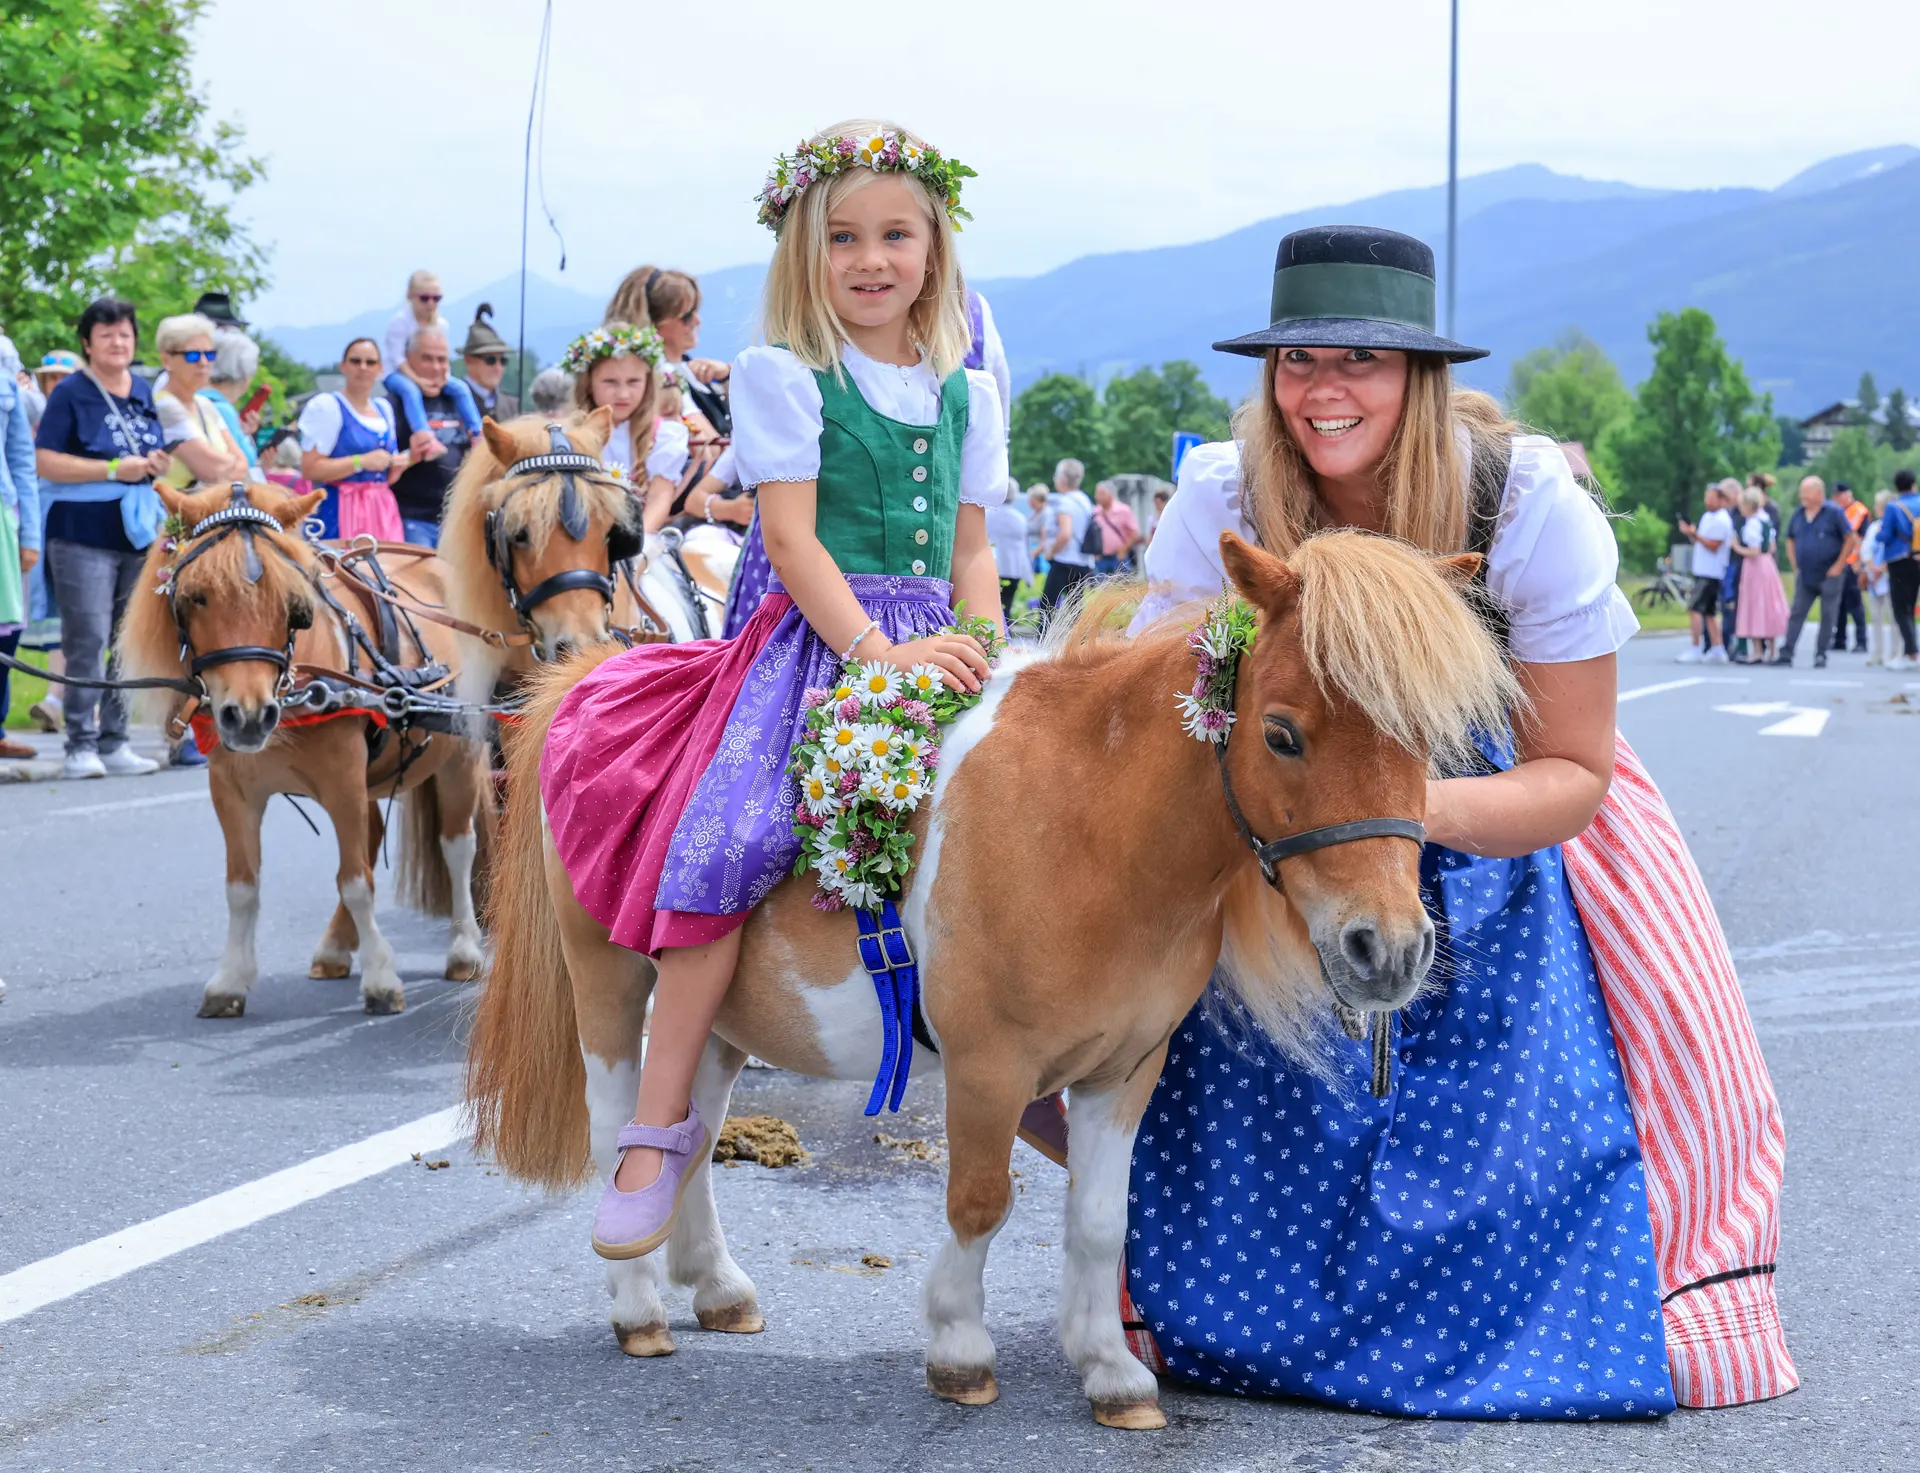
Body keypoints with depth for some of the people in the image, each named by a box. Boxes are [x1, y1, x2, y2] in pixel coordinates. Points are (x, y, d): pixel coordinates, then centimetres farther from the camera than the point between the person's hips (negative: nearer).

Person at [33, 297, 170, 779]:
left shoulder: (144, 391, 14)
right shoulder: (71, 393, -6)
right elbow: (45, 462, -13)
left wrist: (159, 464, 3)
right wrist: (114, 470, -18)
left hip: (138, 534, 7)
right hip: (83, 535, -7)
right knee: (87, 642, -10)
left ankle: (114, 742, 16)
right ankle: (80, 745, -6)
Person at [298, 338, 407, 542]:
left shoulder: (384, 408, 18)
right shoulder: (326, 406, -3)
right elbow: (309, 469, -12)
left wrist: (404, 461, 4)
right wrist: (361, 462, -16)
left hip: (383, 511, 6)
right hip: (341, 514, -6)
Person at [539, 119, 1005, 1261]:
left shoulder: (968, 394, 14)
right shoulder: (784, 377, -1)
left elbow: (971, 547, 15)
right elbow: (792, 534, -9)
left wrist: (982, 653, -3)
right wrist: (876, 648, -20)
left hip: (932, 646, 5)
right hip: (817, 641, -5)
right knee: (726, 841, -24)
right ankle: (665, 1119, -18)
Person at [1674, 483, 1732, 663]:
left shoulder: (1721, 521, -12)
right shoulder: (1708, 517, 17)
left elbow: (1713, 546, -17)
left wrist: (1695, 534, -18)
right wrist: (1690, 534, 3)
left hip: (1711, 572, -10)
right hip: (1702, 572, 10)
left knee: (1694, 608, -12)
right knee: (1710, 612, 10)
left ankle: (1694, 648, -10)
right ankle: (1717, 650, 12)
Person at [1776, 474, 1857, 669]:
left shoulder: (1833, 513, -7)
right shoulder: (1799, 514, 8)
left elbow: (1851, 540, -7)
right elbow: (1790, 541, 20)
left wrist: (1839, 566, -9)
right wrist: (1795, 565, 9)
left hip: (1828, 575, -4)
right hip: (1804, 576, 4)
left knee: (1828, 616, 0)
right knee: (1796, 615, -1)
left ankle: (1821, 655, 6)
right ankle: (1785, 653, -2)